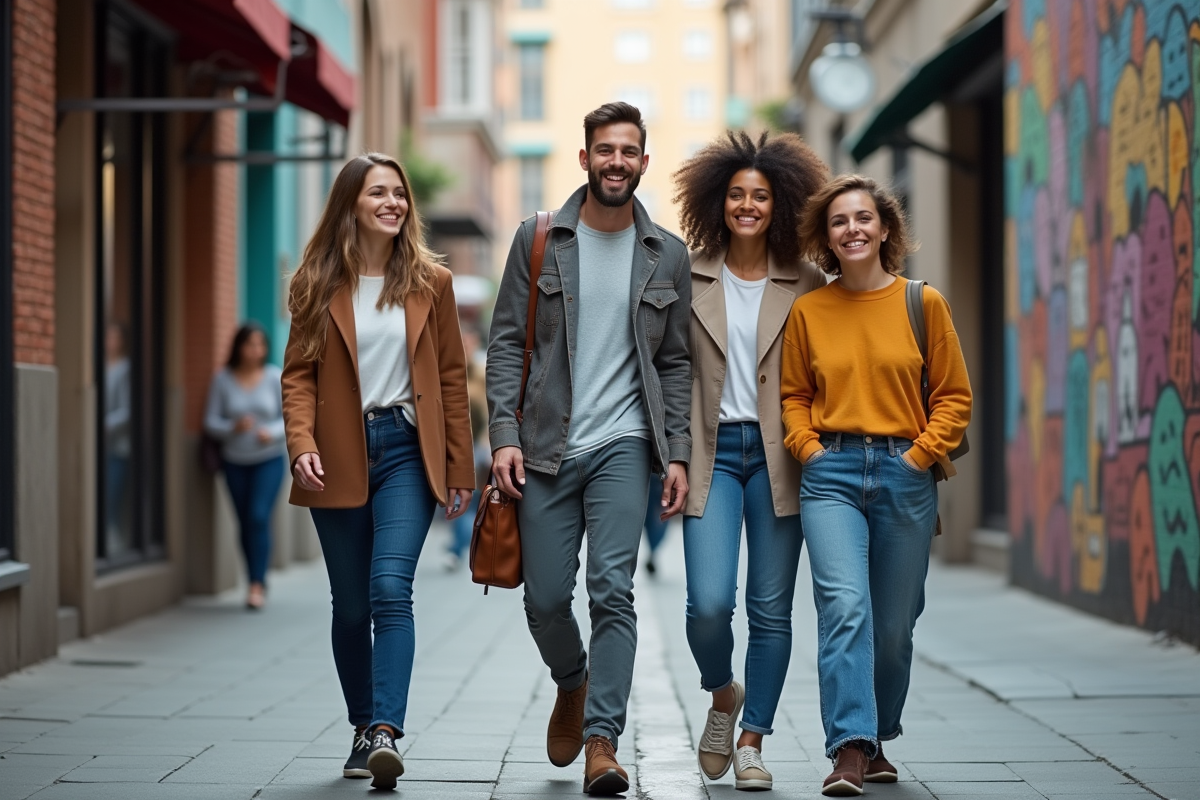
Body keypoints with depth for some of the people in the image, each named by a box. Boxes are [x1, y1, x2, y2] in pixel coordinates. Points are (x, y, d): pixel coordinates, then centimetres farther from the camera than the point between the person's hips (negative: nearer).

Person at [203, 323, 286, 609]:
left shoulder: (275, 377, -3)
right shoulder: (222, 379, -3)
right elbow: (211, 422, -3)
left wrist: (273, 432, -20)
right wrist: (233, 427, -23)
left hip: (269, 459, -2)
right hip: (235, 462, 2)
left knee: (259, 516, -16)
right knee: (245, 522, 5)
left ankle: (257, 584, -13)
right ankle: (256, 584, 17)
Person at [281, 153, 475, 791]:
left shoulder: (429, 281, 6)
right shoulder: (318, 283, 4)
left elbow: (451, 377, 7)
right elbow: (298, 373, 2)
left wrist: (460, 469, 5)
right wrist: (302, 445, -15)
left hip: (406, 451, -1)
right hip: (340, 460, 1)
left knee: (391, 588, -18)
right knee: (350, 607, 8)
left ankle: (386, 732, -24)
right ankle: (364, 730, 22)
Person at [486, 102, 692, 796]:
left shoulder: (668, 255, 7)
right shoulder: (539, 239, 4)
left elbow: (676, 364, 9)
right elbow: (507, 343, 2)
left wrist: (678, 454, 0)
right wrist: (505, 436, -8)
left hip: (623, 447, -1)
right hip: (546, 448, 1)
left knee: (613, 591, -13)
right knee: (546, 598, 5)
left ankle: (602, 741, -12)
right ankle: (573, 684, 36)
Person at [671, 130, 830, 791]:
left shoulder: (806, 285, 6)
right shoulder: (688, 279, 5)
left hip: (778, 455, 1)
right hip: (712, 452, 0)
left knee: (771, 607, 2)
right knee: (708, 604, -11)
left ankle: (752, 741, 16)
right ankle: (722, 694, 21)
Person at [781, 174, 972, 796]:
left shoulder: (923, 303, 3)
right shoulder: (808, 310, 6)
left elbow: (954, 395, 6)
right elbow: (793, 395, 16)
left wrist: (922, 453, -4)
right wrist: (808, 446, 0)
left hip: (904, 474, 0)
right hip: (831, 474, 0)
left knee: (893, 624, 7)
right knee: (845, 605, -18)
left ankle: (876, 743, 27)